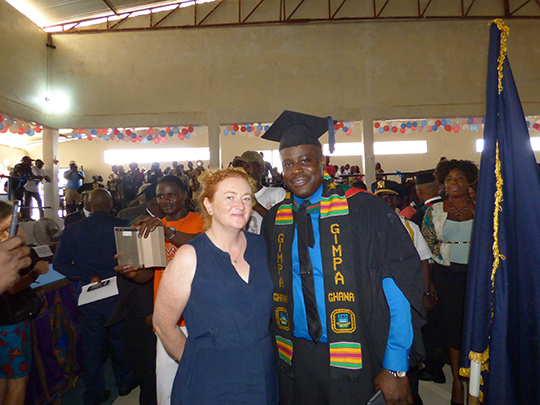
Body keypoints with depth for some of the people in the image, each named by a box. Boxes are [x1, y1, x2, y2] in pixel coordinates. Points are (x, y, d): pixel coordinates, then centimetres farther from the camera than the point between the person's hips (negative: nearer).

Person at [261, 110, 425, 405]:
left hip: (355, 364, -3)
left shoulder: (363, 209, -13)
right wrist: (276, 352, 5)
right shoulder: (274, 220, 0)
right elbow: (272, 290, 8)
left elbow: (398, 287, -14)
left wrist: (396, 368, -15)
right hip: (295, 361, 4)